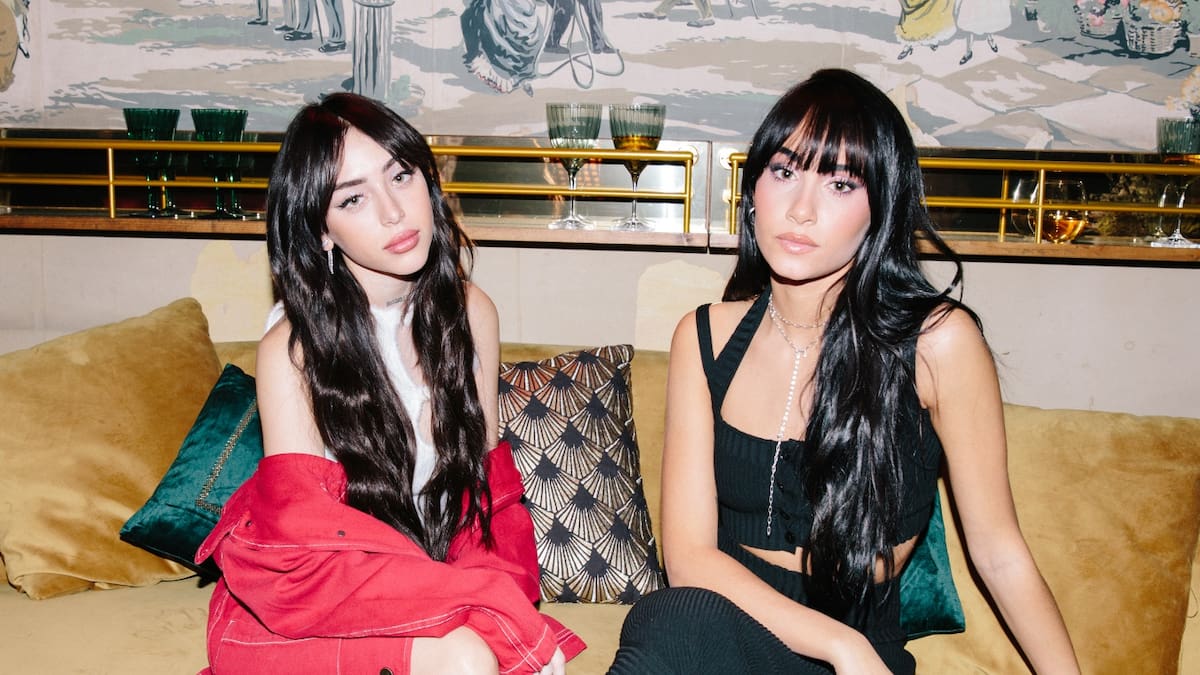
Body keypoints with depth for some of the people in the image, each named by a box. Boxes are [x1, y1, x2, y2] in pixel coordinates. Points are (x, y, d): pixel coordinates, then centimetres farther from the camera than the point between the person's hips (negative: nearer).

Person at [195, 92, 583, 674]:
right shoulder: (290, 352, -15)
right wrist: (506, 610, -25)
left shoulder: (469, 312, -2)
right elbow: (310, 556, -18)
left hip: (435, 596, 4)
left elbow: (488, 484, 5)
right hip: (300, 624, -4)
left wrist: (505, 595, -14)